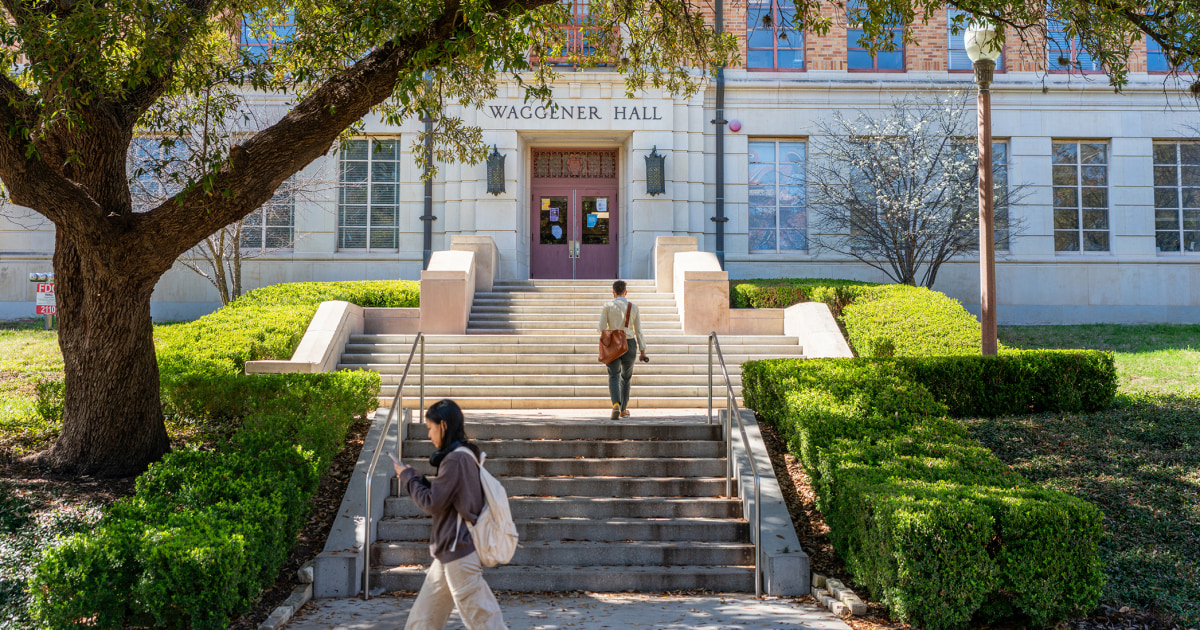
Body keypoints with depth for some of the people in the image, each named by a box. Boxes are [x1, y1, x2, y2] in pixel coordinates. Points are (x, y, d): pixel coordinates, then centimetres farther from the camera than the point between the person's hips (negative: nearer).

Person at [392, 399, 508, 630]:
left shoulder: (455, 459, -18)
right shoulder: (464, 455, 12)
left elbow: (432, 503, -16)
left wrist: (408, 478, -3)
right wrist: (417, 479, 10)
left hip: (458, 552, -10)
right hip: (449, 551, 10)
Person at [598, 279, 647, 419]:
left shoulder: (607, 306, -2)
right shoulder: (634, 307, 3)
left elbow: (602, 328, -7)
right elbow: (638, 331, 2)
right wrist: (643, 351, 4)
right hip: (630, 344, 2)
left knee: (614, 377, -2)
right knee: (626, 377, 18)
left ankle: (616, 405, -28)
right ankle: (623, 410, 25)